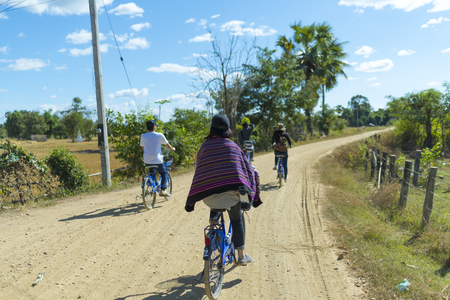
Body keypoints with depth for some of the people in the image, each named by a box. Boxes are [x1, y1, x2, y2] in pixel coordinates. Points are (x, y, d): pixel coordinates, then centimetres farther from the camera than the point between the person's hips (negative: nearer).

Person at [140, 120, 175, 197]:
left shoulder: (143, 136, 3)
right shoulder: (160, 135, -6)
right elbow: (167, 145, 6)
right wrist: (172, 149, 27)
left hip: (147, 161, 4)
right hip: (157, 160, -3)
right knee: (164, 173, 18)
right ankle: (162, 190, 3)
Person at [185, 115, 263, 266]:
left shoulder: (205, 146, 12)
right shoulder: (233, 146, 12)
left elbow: (199, 174, 12)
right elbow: (252, 172, 11)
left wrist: (190, 202, 19)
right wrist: (255, 196, 19)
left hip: (209, 198, 0)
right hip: (232, 193, 0)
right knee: (236, 221, 23)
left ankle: (213, 216, 20)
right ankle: (241, 256, 27)